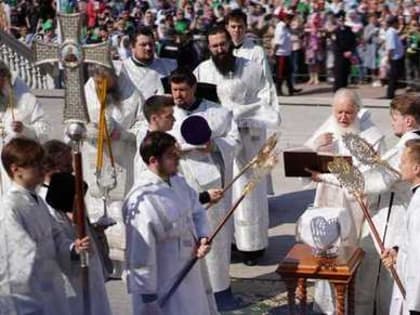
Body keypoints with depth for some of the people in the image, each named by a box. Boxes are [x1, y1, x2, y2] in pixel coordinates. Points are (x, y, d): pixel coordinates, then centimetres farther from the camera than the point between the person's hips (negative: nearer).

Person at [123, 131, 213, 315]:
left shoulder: (178, 183, -1)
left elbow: (197, 212, 13)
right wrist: (148, 294, -19)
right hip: (162, 286, -8)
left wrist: (203, 237, -7)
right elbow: (141, 252, -24)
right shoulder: (142, 202, -27)